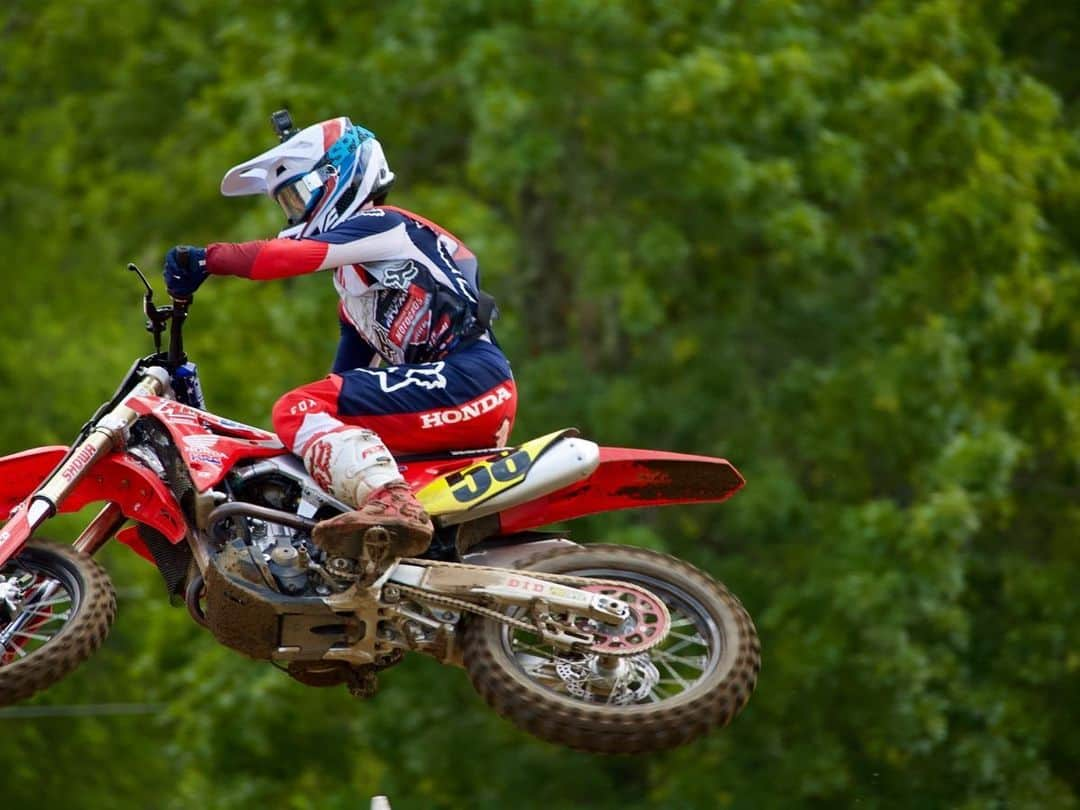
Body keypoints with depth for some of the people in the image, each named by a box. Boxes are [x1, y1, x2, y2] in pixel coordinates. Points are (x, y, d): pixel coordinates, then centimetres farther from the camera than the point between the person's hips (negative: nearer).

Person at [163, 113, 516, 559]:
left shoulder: (380, 224, 1)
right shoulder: (352, 272, 30)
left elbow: (293, 254, -16)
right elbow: (350, 371, 32)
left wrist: (206, 259, -17)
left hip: (468, 379, -10)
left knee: (298, 408, -23)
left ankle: (391, 504, -45)